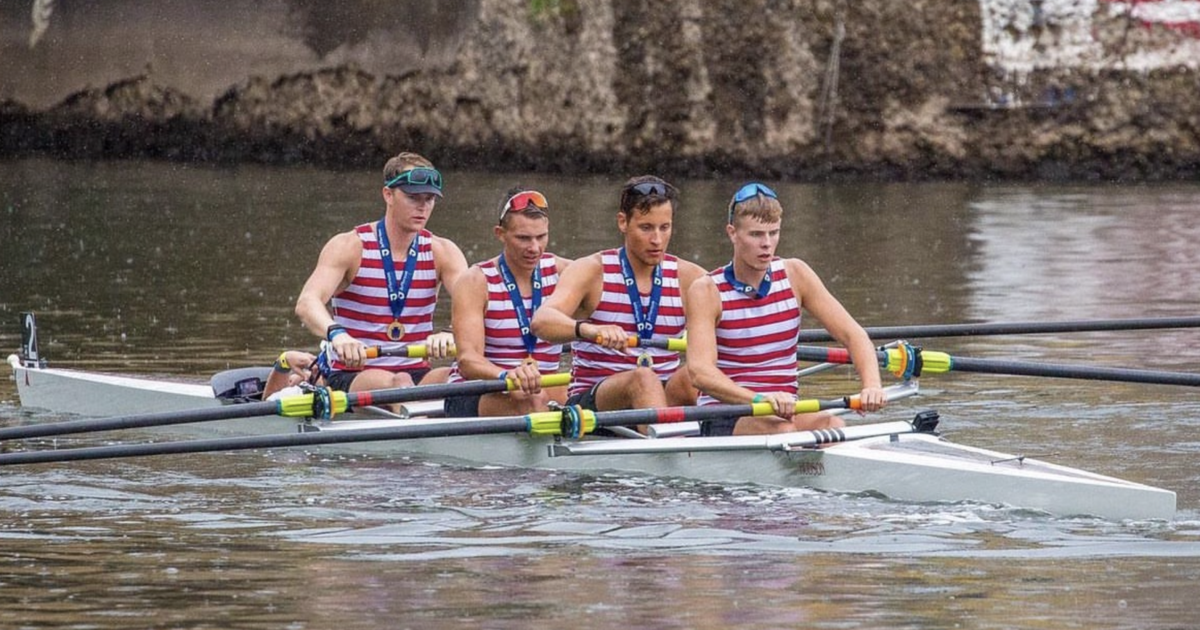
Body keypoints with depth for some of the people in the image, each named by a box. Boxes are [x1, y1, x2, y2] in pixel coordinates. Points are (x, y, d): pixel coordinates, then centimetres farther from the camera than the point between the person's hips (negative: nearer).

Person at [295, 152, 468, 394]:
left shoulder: (442, 253, 6)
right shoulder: (350, 247, -3)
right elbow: (306, 303, -20)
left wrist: (452, 336, -36)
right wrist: (336, 334, -44)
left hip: (417, 375, 3)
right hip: (350, 378, -3)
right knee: (398, 383, -36)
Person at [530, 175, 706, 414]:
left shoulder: (688, 277, 9)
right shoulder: (592, 272, -1)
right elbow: (541, 321, -19)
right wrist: (588, 329, -41)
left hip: (665, 396, 3)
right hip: (591, 403, -3)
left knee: (690, 378, -29)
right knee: (643, 379, -35)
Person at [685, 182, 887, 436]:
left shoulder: (794, 275, 5)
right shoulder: (707, 291, -7)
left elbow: (852, 334, 0)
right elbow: (700, 372, -22)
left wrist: (871, 386, -21)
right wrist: (758, 399, -40)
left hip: (785, 411, 4)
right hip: (724, 420, -4)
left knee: (832, 425, -29)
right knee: (783, 430, -34)